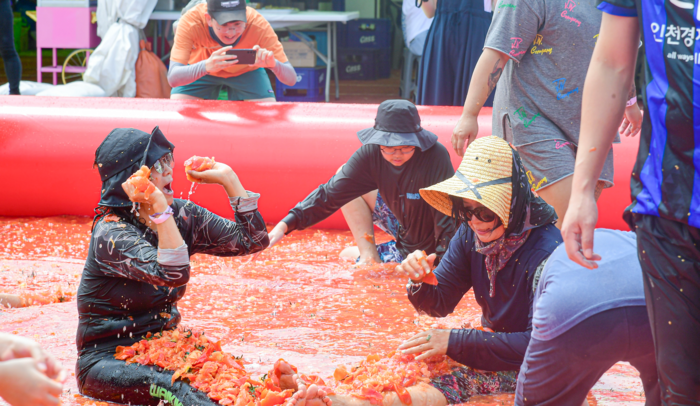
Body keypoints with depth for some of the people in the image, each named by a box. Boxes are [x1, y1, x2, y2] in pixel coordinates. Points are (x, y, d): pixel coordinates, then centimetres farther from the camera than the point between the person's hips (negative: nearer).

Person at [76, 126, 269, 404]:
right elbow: (173, 274, -33)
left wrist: (227, 178, -2)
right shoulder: (110, 233, -18)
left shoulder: (182, 215, 3)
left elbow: (254, 240, 3)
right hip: (106, 361, -7)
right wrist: (159, 206, -36)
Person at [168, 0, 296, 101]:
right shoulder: (190, 22, -38)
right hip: (199, 70, 0)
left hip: (246, 71, 0)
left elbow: (291, 79, -35)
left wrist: (273, 64, -59)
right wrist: (206, 66, -67)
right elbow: (173, 78, -47)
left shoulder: (259, 25, -35)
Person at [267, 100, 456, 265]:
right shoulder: (372, 153, -16)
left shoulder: (435, 157, -31)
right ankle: (369, 257, -3)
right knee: (346, 180, -3)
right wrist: (284, 225, -24)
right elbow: (332, 192, -15)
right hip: (404, 231, 6)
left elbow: (448, 216, -27)